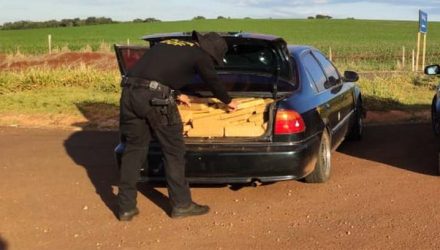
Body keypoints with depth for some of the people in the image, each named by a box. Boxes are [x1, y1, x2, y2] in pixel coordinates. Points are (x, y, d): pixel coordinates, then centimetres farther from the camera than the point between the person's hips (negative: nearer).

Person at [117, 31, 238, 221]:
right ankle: (181, 205, 16)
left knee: (134, 148, 14)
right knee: (174, 151, 7)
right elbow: (213, 82, 24)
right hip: (155, 98, -7)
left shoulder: (168, 44, 30)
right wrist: (228, 101, 43)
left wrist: (176, 95, 54)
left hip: (130, 92, 7)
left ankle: (126, 207, 16)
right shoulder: (200, 55, 11)